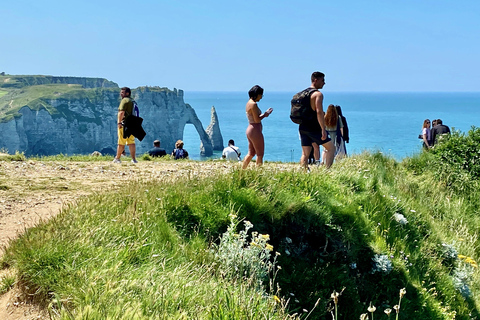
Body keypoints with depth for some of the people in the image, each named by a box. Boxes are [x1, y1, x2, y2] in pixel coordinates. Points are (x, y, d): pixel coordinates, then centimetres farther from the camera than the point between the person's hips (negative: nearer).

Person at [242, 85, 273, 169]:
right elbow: (257, 120, -20)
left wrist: (264, 114, 9)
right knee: (260, 154, -1)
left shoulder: (249, 103, 13)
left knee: (251, 153, 16)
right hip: (255, 130, -10)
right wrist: (265, 114, -7)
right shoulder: (253, 104, -17)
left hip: (250, 129, 10)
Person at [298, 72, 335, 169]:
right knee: (331, 148, 4)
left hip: (303, 127, 8)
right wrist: (323, 129, -21)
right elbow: (319, 112, -21)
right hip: (314, 128, -7)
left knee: (305, 154, 8)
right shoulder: (318, 94, -10)